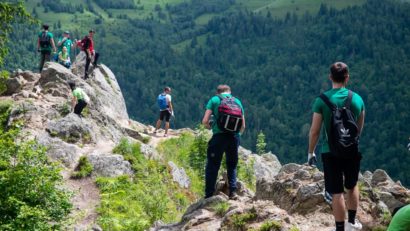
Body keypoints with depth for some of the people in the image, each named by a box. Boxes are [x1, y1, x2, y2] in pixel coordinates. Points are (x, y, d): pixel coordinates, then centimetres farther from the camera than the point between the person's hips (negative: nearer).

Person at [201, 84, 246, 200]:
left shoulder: (214, 99, 7)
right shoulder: (237, 101, 16)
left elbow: (205, 121, -2)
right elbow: (243, 126, 14)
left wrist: (210, 127, 19)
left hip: (219, 136, -3)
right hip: (235, 137, 3)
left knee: (212, 166, 5)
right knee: (232, 165, 19)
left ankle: (209, 195, 4)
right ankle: (233, 191, 8)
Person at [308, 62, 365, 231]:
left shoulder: (322, 100, -10)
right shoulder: (357, 99, -1)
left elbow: (314, 131, -9)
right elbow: (360, 128, 12)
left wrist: (310, 152, 4)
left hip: (331, 152, -3)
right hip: (352, 151, 3)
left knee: (337, 193, 2)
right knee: (352, 186, 24)